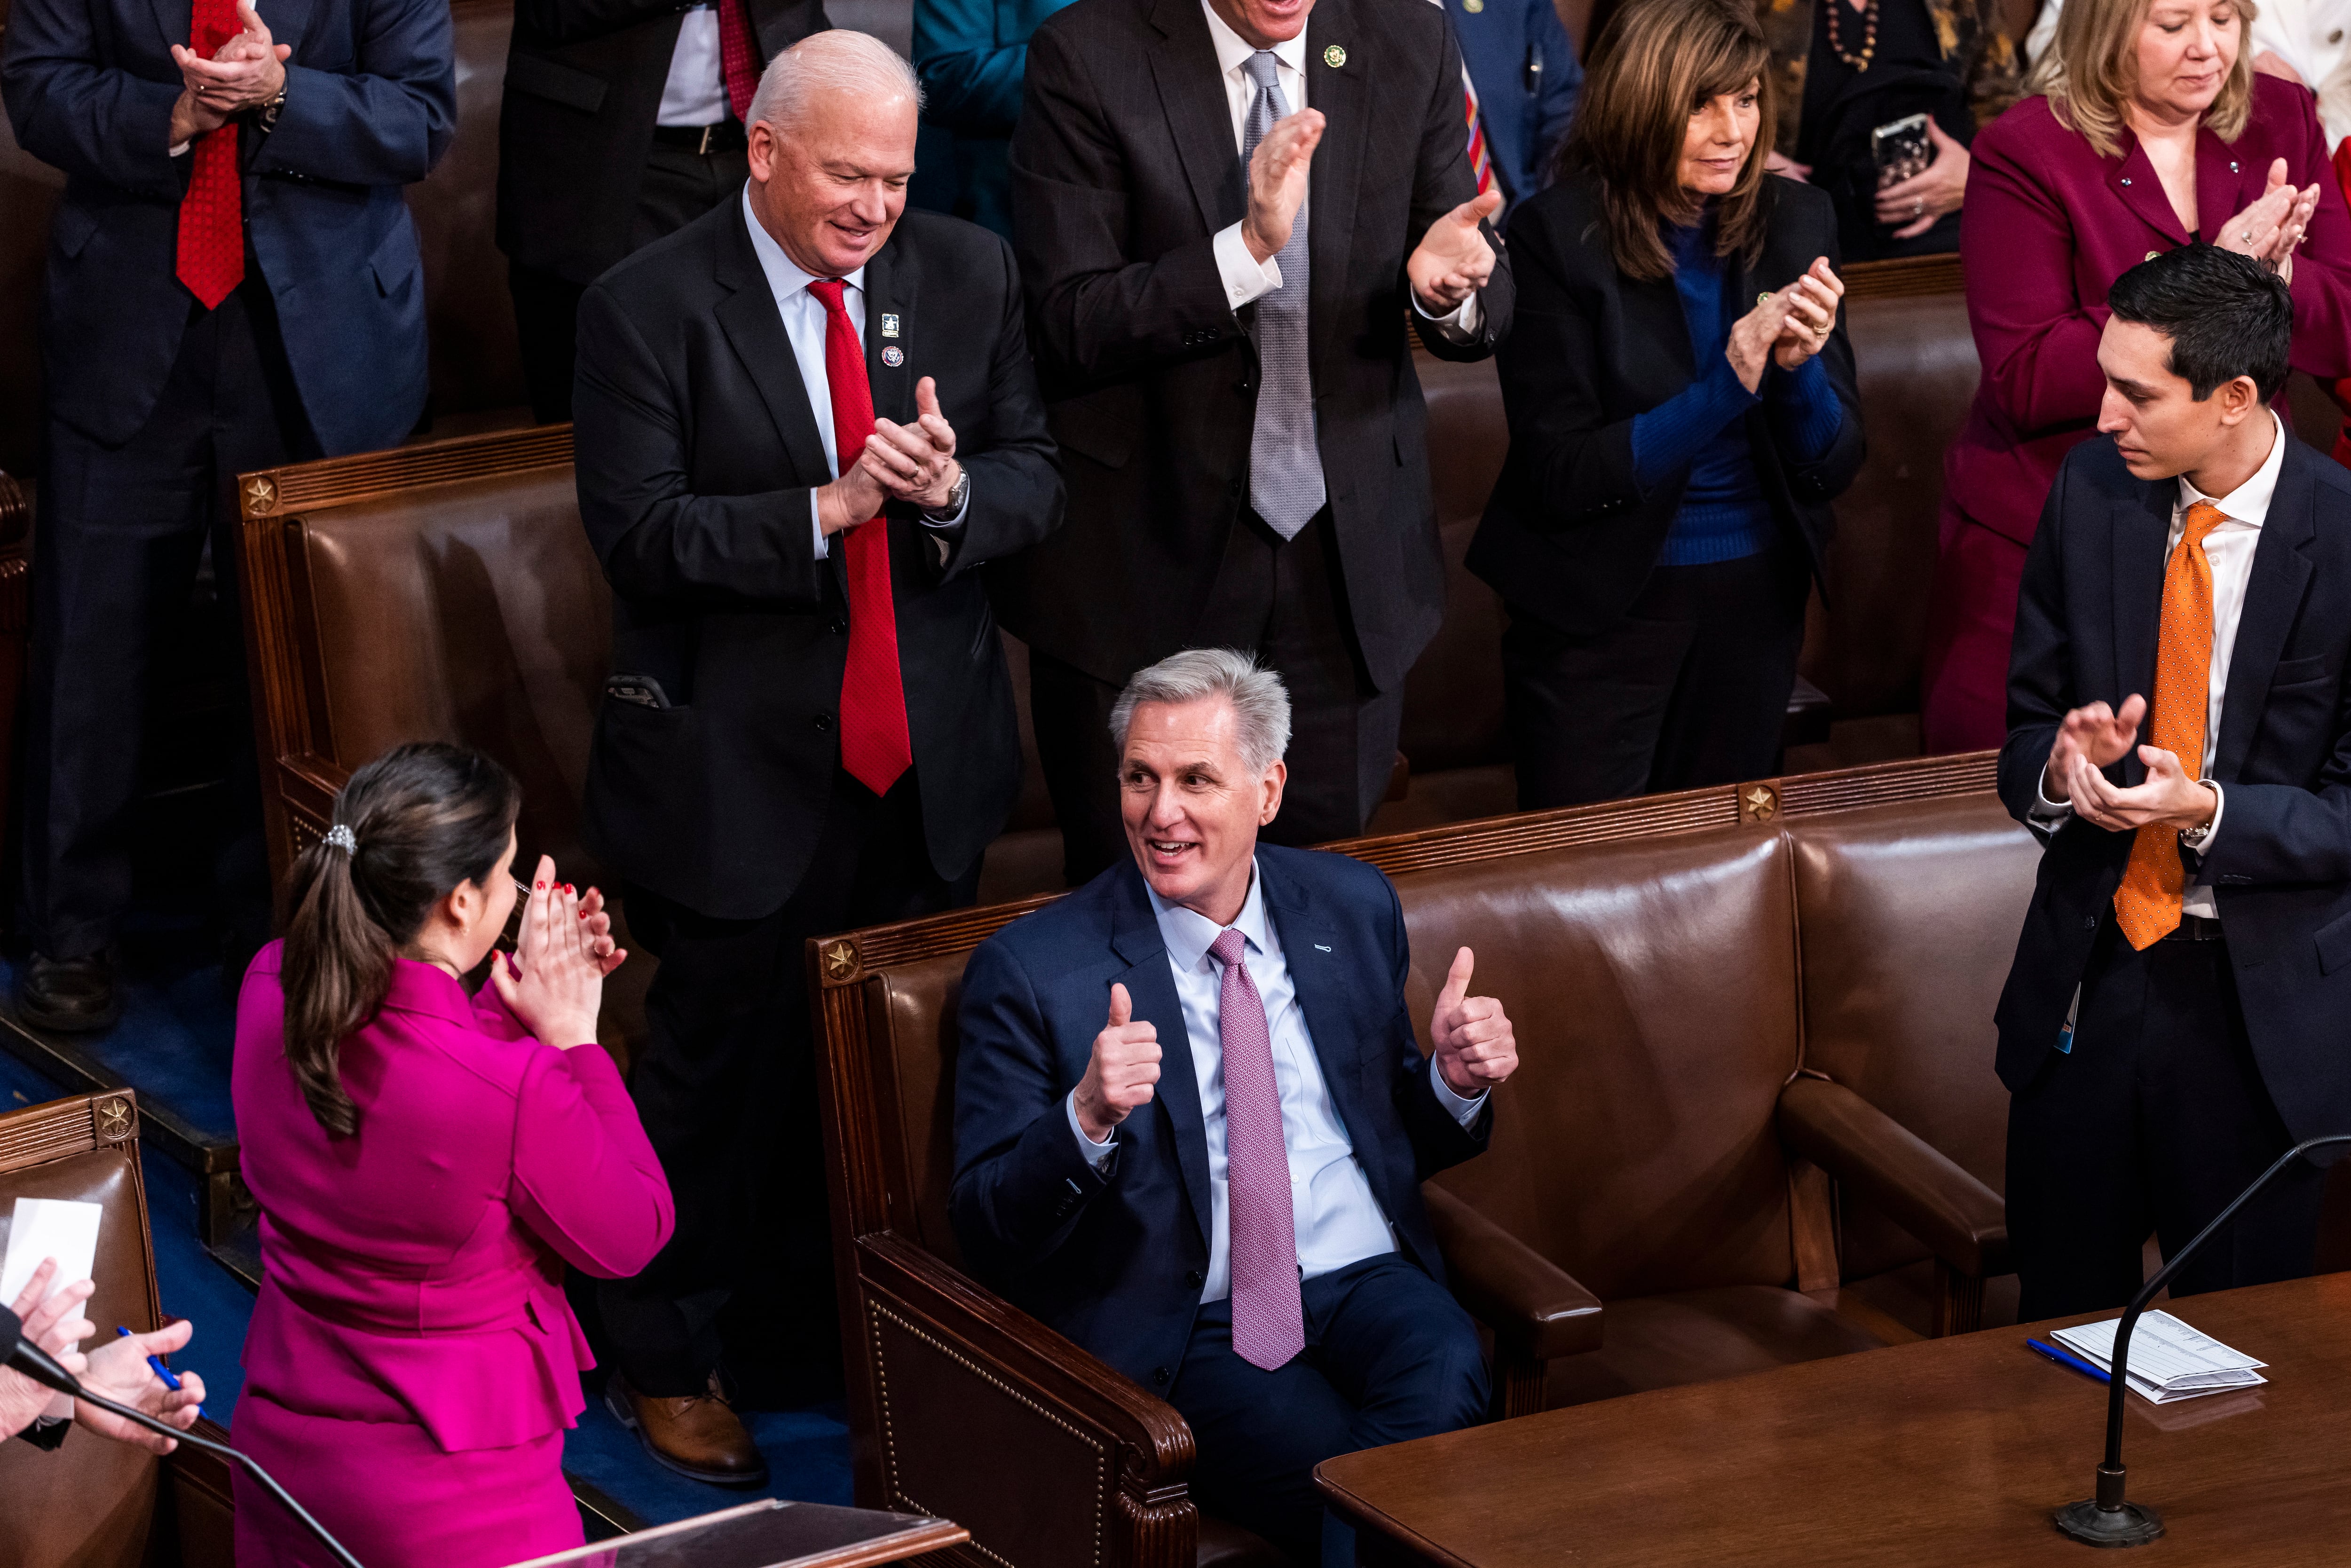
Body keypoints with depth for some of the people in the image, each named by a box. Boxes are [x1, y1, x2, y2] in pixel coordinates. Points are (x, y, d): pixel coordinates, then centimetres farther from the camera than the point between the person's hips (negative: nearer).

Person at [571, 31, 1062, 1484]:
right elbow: (639, 532, -17)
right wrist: (827, 512, -28)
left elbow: (1039, 479, 3)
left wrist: (955, 492, -20)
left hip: (928, 755, 5)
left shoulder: (970, 275, 2)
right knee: (725, 1064, 7)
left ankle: (818, 1335, 35)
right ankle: (663, 1358, 25)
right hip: (738, 761, -5)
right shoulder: (651, 307, -12)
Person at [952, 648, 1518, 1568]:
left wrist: (1455, 1083, 0)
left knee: (1446, 1381, -31)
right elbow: (985, 1231, -5)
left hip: (1369, 1283, 4)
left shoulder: (1353, 908, 11)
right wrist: (1086, 1119, -23)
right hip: (1194, 1333, -3)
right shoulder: (1029, 972, -2)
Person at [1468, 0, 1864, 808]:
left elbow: (1834, 463, -1)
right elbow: (1559, 475, -17)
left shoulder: (1794, 221, -2)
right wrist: (1727, 385, -26)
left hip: (1755, 599, 4)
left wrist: (1799, 367, -22)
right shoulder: (1557, 236, -14)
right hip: (1600, 608, -4)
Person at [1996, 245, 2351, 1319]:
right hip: (2086, 975, 4)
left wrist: (2211, 811, -26)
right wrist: (2060, 768, -16)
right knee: (2060, 1325, 14)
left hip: (2260, 998, -3)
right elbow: (2026, 723, 7)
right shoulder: (2091, 492, -1)